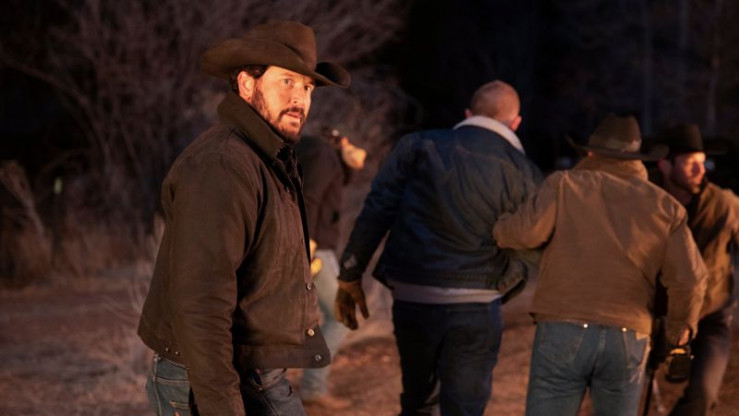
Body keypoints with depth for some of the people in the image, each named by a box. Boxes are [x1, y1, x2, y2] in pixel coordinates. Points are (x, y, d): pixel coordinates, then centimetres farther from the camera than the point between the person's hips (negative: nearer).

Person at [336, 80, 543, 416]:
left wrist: (350, 274, 2)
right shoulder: (524, 174, 1)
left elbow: (375, 212, -2)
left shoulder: (420, 145, 3)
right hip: (474, 305, -2)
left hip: (412, 298, 2)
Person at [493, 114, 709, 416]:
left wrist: (503, 227, 11)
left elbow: (524, 231, -13)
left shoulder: (564, 185, 3)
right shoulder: (662, 206, 8)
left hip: (563, 336, -2)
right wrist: (681, 324, 18)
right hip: (625, 344, 2)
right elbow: (687, 279, -2)